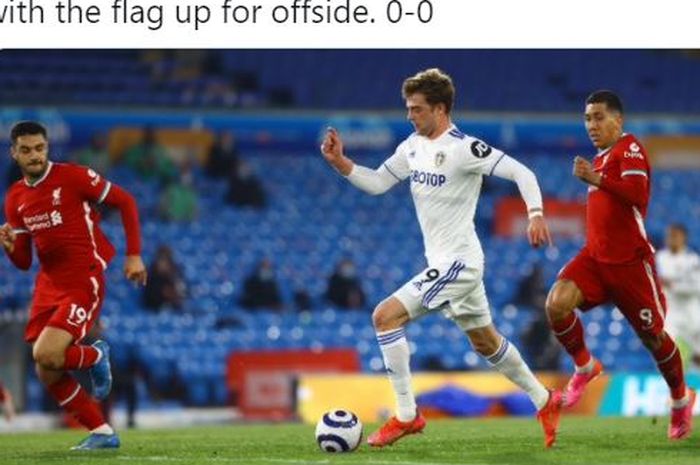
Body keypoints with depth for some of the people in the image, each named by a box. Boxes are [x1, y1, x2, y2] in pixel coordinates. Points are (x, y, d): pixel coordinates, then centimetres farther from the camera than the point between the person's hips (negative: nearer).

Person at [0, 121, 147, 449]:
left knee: (45, 355, -23)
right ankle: (102, 433, 16)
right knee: (48, 375, 2)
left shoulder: (72, 176, -9)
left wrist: (134, 255, -7)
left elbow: (125, 201, -2)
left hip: (83, 283, -7)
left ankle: (96, 357, 9)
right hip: (49, 286, 7)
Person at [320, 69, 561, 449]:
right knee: (485, 342, 20)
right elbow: (376, 183, 15)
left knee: (385, 316, -15)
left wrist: (535, 214, -33)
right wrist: (340, 163, -1)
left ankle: (407, 416, -11)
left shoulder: (463, 148, -17)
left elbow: (521, 172, -18)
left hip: (457, 261, -9)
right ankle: (544, 401, 35)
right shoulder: (413, 146, 9)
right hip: (445, 261, 9)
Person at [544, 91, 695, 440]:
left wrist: (597, 179, -39)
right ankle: (584, 367, 2)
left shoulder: (629, 149, -11)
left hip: (630, 262, -7)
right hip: (595, 257, 7)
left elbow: (637, 193, -30)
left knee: (654, 337, 5)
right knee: (557, 303, -20)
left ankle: (681, 400, 28)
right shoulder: (601, 158, 15)